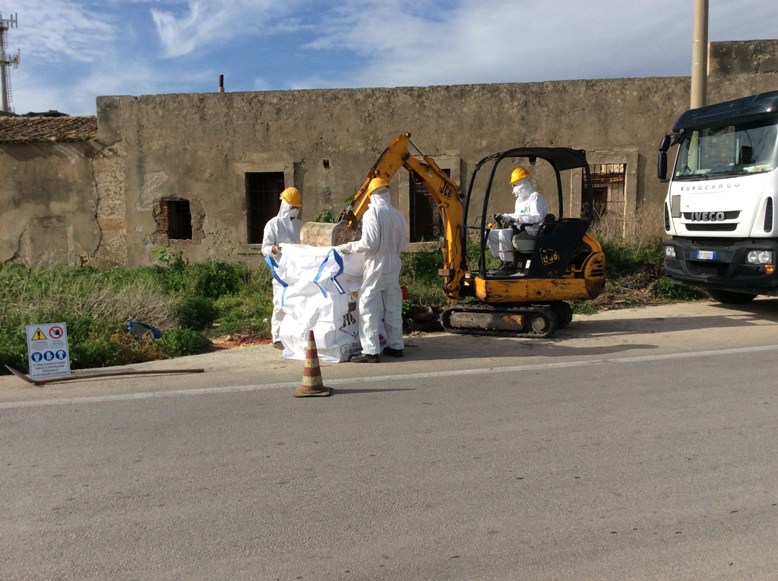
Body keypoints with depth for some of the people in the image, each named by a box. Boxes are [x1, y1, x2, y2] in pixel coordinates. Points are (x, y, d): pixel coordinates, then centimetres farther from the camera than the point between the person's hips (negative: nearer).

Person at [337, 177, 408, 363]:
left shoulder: (371, 213, -12)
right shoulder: (397, 215, 4)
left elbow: (368, 243, -18)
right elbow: (403, 245, 9)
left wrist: (347, 247, -7)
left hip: (376, 266, -6)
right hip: (393, 266, 6)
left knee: (369, 307, -2)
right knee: (393, 307, 14)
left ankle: (371, 351, -4)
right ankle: (395, 346, 22)